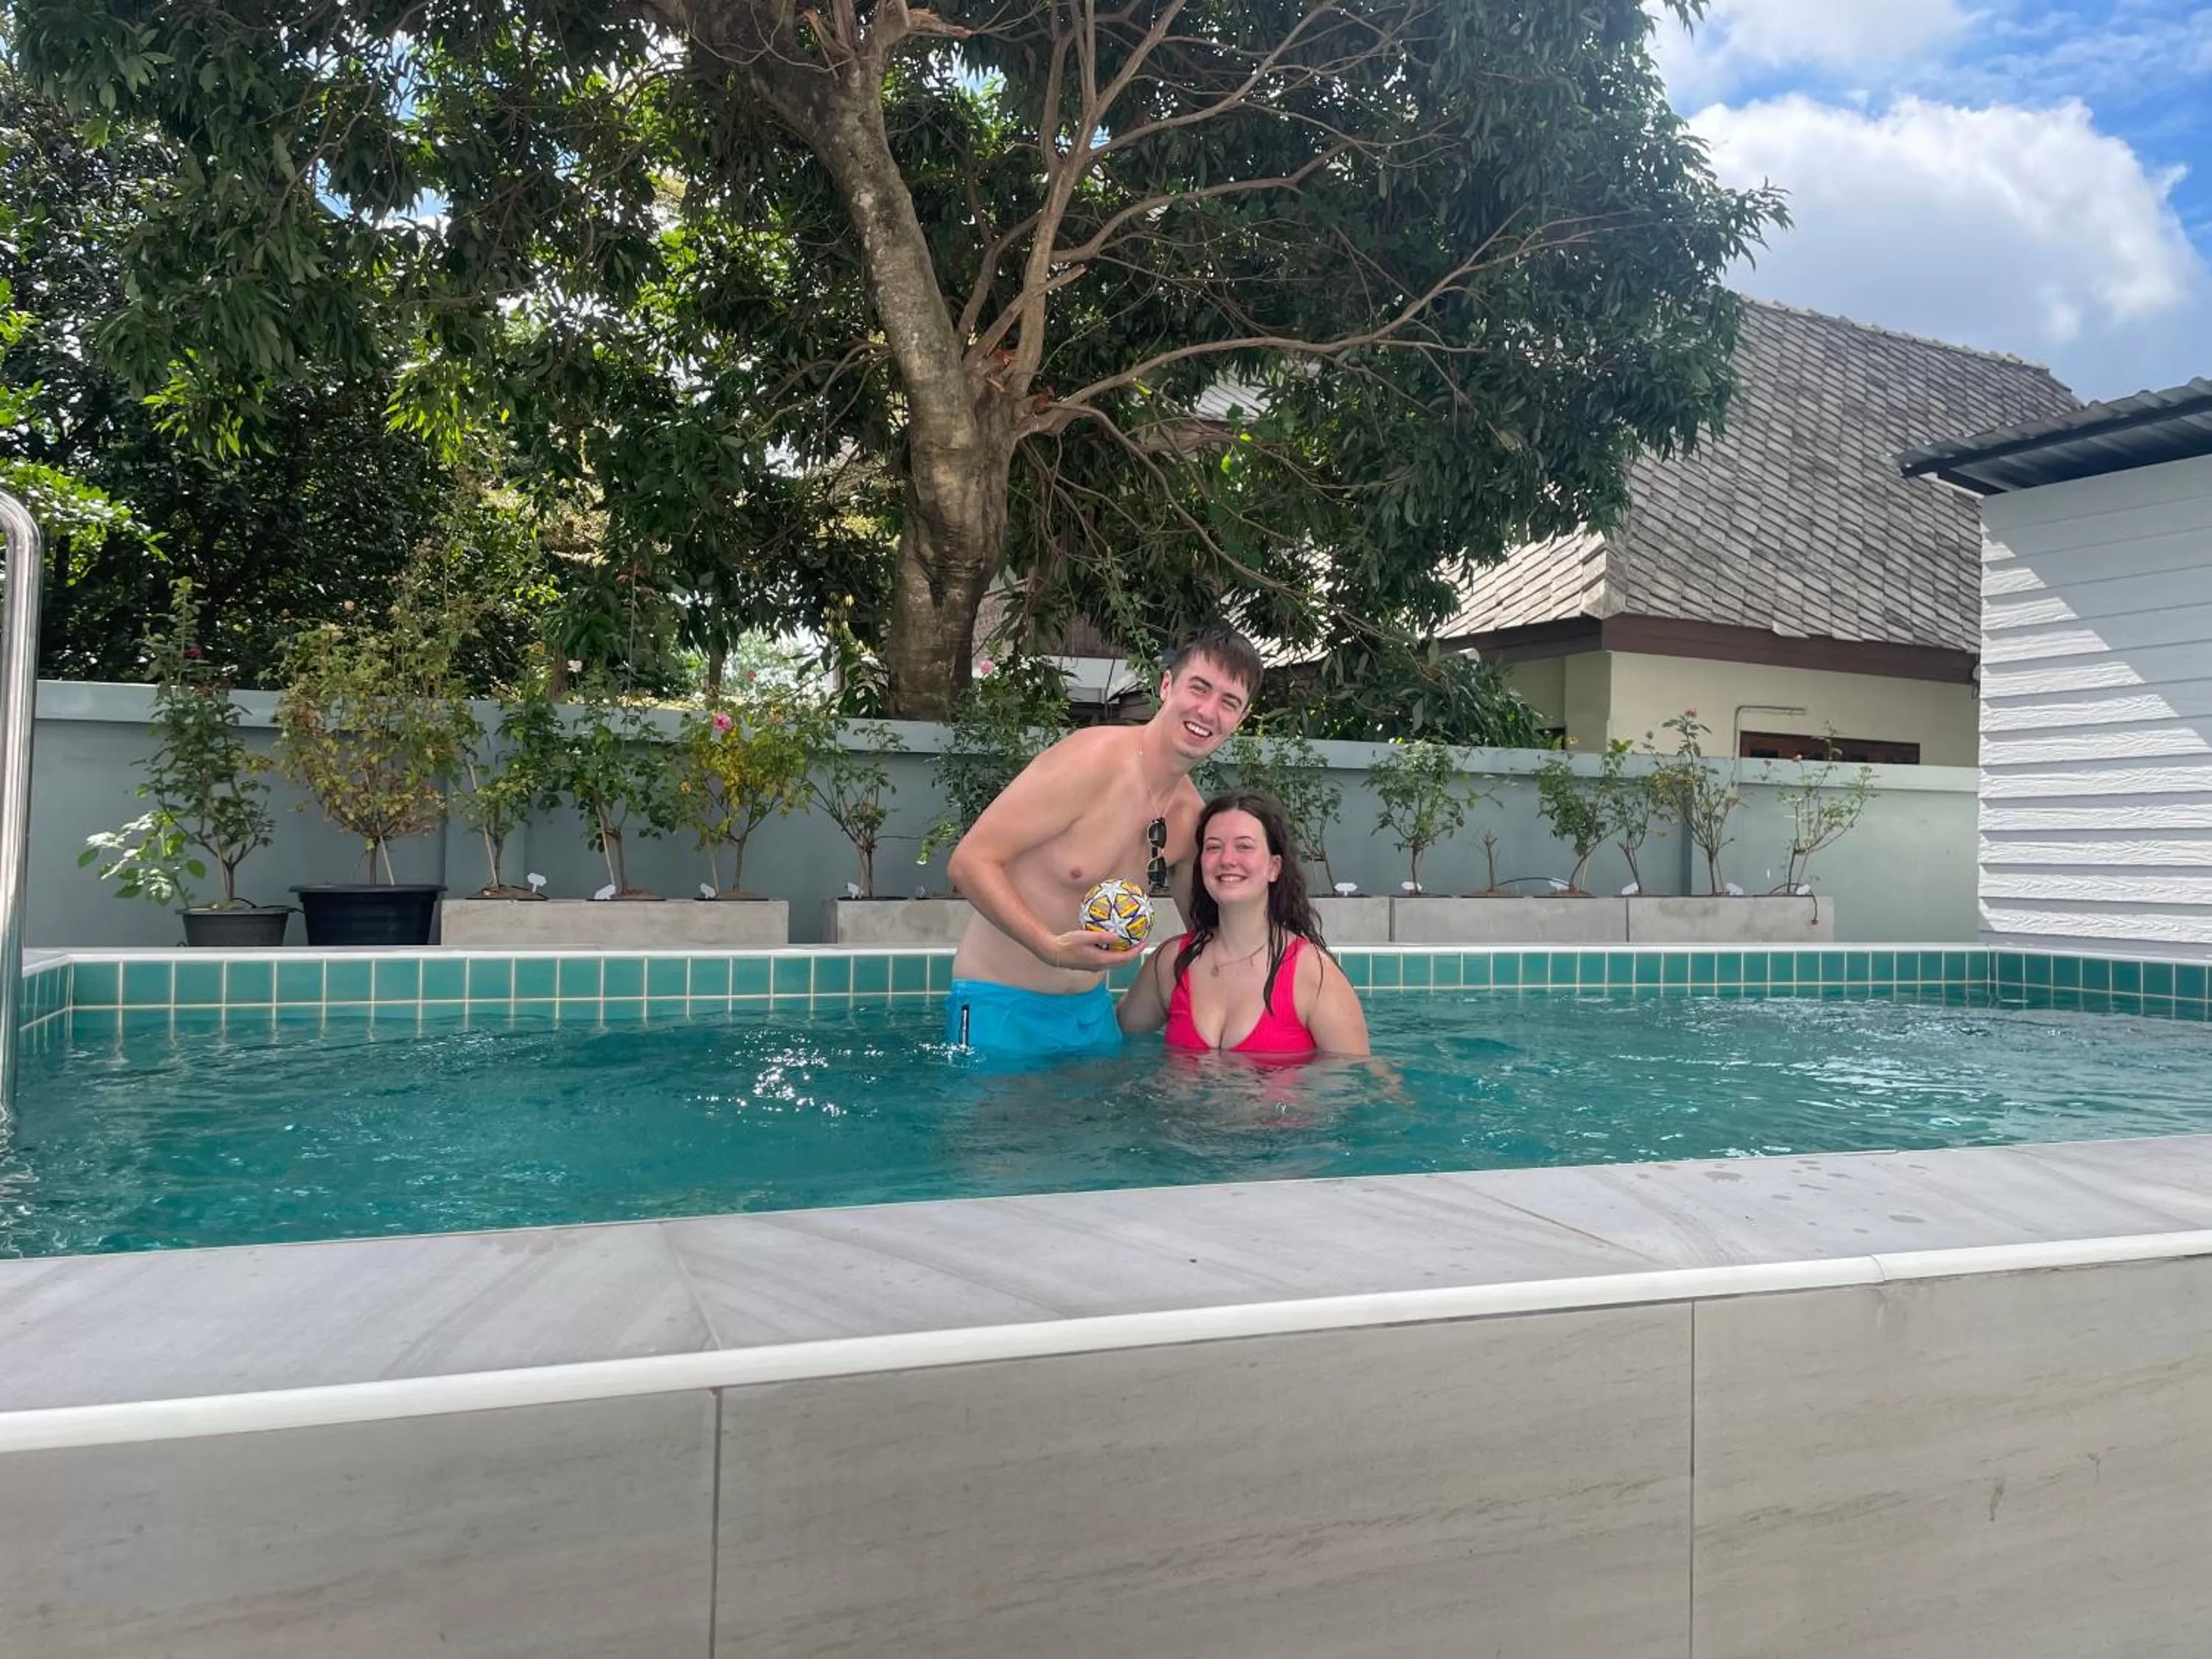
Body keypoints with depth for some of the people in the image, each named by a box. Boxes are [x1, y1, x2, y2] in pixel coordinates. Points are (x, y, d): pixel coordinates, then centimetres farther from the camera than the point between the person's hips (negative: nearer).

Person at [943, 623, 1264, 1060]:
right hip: (1002, 1007, -6)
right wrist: (1052, 947, -34)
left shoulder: (1191, 817, 1)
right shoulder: (1090, 761, -21)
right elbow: (969, 861, -22)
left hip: (1093, 1009, 7)